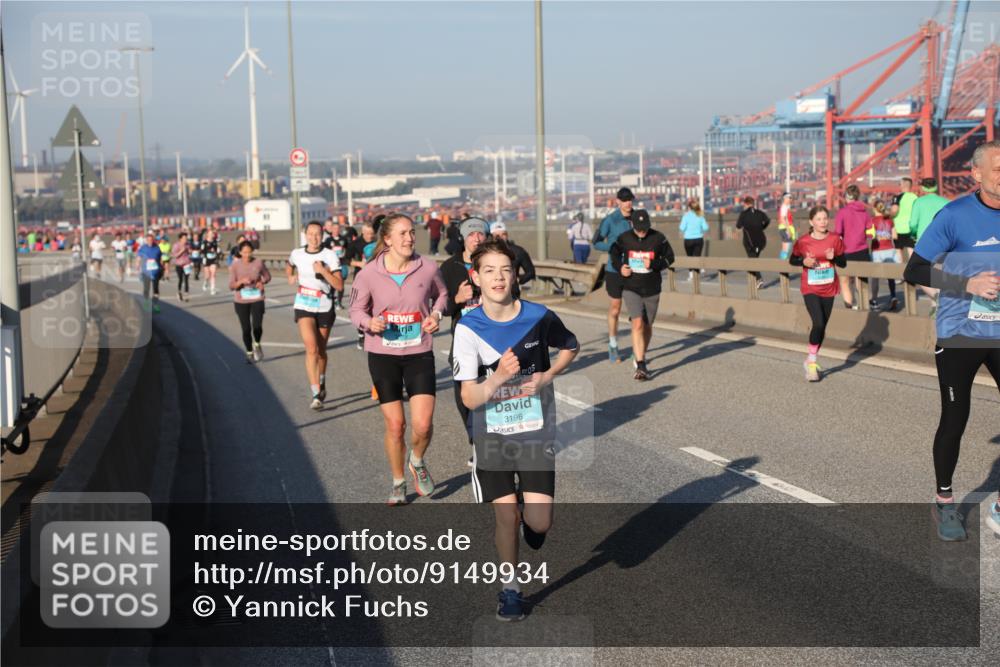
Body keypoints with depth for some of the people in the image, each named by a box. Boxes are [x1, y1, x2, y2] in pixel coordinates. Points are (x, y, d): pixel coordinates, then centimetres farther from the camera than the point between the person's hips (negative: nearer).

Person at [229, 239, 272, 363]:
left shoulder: (258, 263, -6)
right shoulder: (235, 266, -8)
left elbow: (267, 276, 10)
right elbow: (231, 286, -8)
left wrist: (262, 282, -12)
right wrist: (241, 281, -27)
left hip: (257, 300, 0)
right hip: (241, 302, 0)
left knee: (257, 327, -13)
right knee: (246, 329, 5)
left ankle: (257, 345, 20)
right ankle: (249, 353, 27)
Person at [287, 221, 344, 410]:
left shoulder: (330, 256, -8)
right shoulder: (297, 254, 1)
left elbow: (339, 286, -14)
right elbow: (289, 266, 27)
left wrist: (323, 271, -24)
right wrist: (290, 277, 9)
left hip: (324, 307, 0)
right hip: (304, 307, 0)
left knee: (321, 350, 13)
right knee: (311, 348, -16)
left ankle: (321, 383, 40)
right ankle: (316, 394, -20)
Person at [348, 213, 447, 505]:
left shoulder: (428, 268, -8)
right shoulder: (368, 274, -11)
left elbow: (441, 294, 13)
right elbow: (357, 310, 0)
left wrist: (436, 314, -6)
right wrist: (369, 322, -21)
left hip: (419, 354, 0)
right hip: (383, 354, 0)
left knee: (423, 424, -11)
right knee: (395, 425, 5)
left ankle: (417, 462, 24)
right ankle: (398, 484, 28)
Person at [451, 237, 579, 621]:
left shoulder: (539, 316, -10)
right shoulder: (468, 328, -13)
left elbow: (570, 348, 12)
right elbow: (469, 399, -15)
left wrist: (547, 376, -6)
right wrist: (498, 377, -34)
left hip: (535, 432, 0)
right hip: (491, 436, 0)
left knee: (539, 521, -7)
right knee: (505, 516, 3)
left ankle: (531, 524, 31)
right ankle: (510, 589, 26)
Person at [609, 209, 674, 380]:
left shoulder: (658, 238, -6)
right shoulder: (624, 239, -5)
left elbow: (669, 257, 0)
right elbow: (614, 254, 12)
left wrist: (653, 264, -17)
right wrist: (619, 267, -8)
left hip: (652, 289, 1)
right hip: (631, 289, -1)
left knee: (647, 326, 13)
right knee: (638, 325, -15)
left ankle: (640, 355, 38)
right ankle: (641, 366, -16)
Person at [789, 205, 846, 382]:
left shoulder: (835, 239, -3)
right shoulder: (803, 242, -9)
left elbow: (843, 263, 2)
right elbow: (792, 260, 4)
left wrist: (834, 257, -18)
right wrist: (804, 261, -16)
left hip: (828, 289, 3)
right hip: (810, 289, -3)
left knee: (822, 327, 10)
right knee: (818, 323, -18)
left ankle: (811, 361, 28)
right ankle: (811, 362, -2)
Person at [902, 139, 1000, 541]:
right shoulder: (954, 216, -12)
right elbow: (914, 271, -10)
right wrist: (967, 285, -20)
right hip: (959, 337, -4)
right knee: (954, 420, 6)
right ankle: (944, 502, 25)